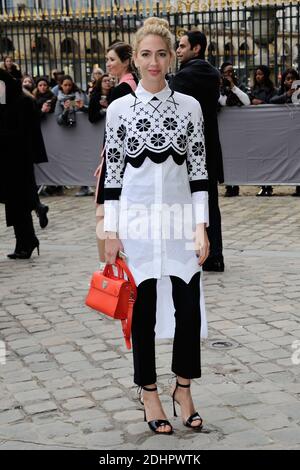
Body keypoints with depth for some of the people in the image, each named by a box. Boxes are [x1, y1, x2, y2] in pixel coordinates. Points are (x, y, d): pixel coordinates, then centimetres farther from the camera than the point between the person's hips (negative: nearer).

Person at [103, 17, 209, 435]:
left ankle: (183, 387, 23)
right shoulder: (119, 109, 0)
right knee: (143, 311, 5)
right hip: (137, 220, -1)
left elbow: (199, 169, 3)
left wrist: (201, 225, -4)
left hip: (181, 218, 1)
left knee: (190, 308, 3)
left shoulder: (189, 106, 2)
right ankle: (149, 393, 21)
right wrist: (111, 230, -1)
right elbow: (113, 172, 2)